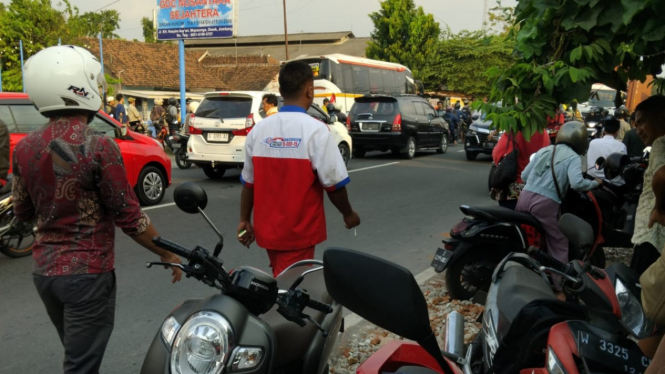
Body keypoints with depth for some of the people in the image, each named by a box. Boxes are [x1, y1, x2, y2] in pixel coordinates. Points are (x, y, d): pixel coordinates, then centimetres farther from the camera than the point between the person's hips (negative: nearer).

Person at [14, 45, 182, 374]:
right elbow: (128, 217, -16)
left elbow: (22, 213, 10)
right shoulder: (99, 147, -19)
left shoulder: (25, 148, -1)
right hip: (87, 273, -6)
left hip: (44, 271, 7)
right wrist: (168, 254, -3)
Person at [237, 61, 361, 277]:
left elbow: (248, 182, 5)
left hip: (268, 228, 6)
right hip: (299, 231, -5)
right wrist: (348, 214, 2)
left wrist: (244, 221, 14)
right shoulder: (315, 130, -15)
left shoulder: (259, 130, 0)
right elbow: (333, 182, -14)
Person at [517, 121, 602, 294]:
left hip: (525, 197, 6)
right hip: (546, 204, -6)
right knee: (558, 245, 7)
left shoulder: (544, 150, 18)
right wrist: (596, 182, 3)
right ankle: (560, 288, 8)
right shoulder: (573, 157, 2)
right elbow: (577, 183, -15)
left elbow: (524, 176, 18)